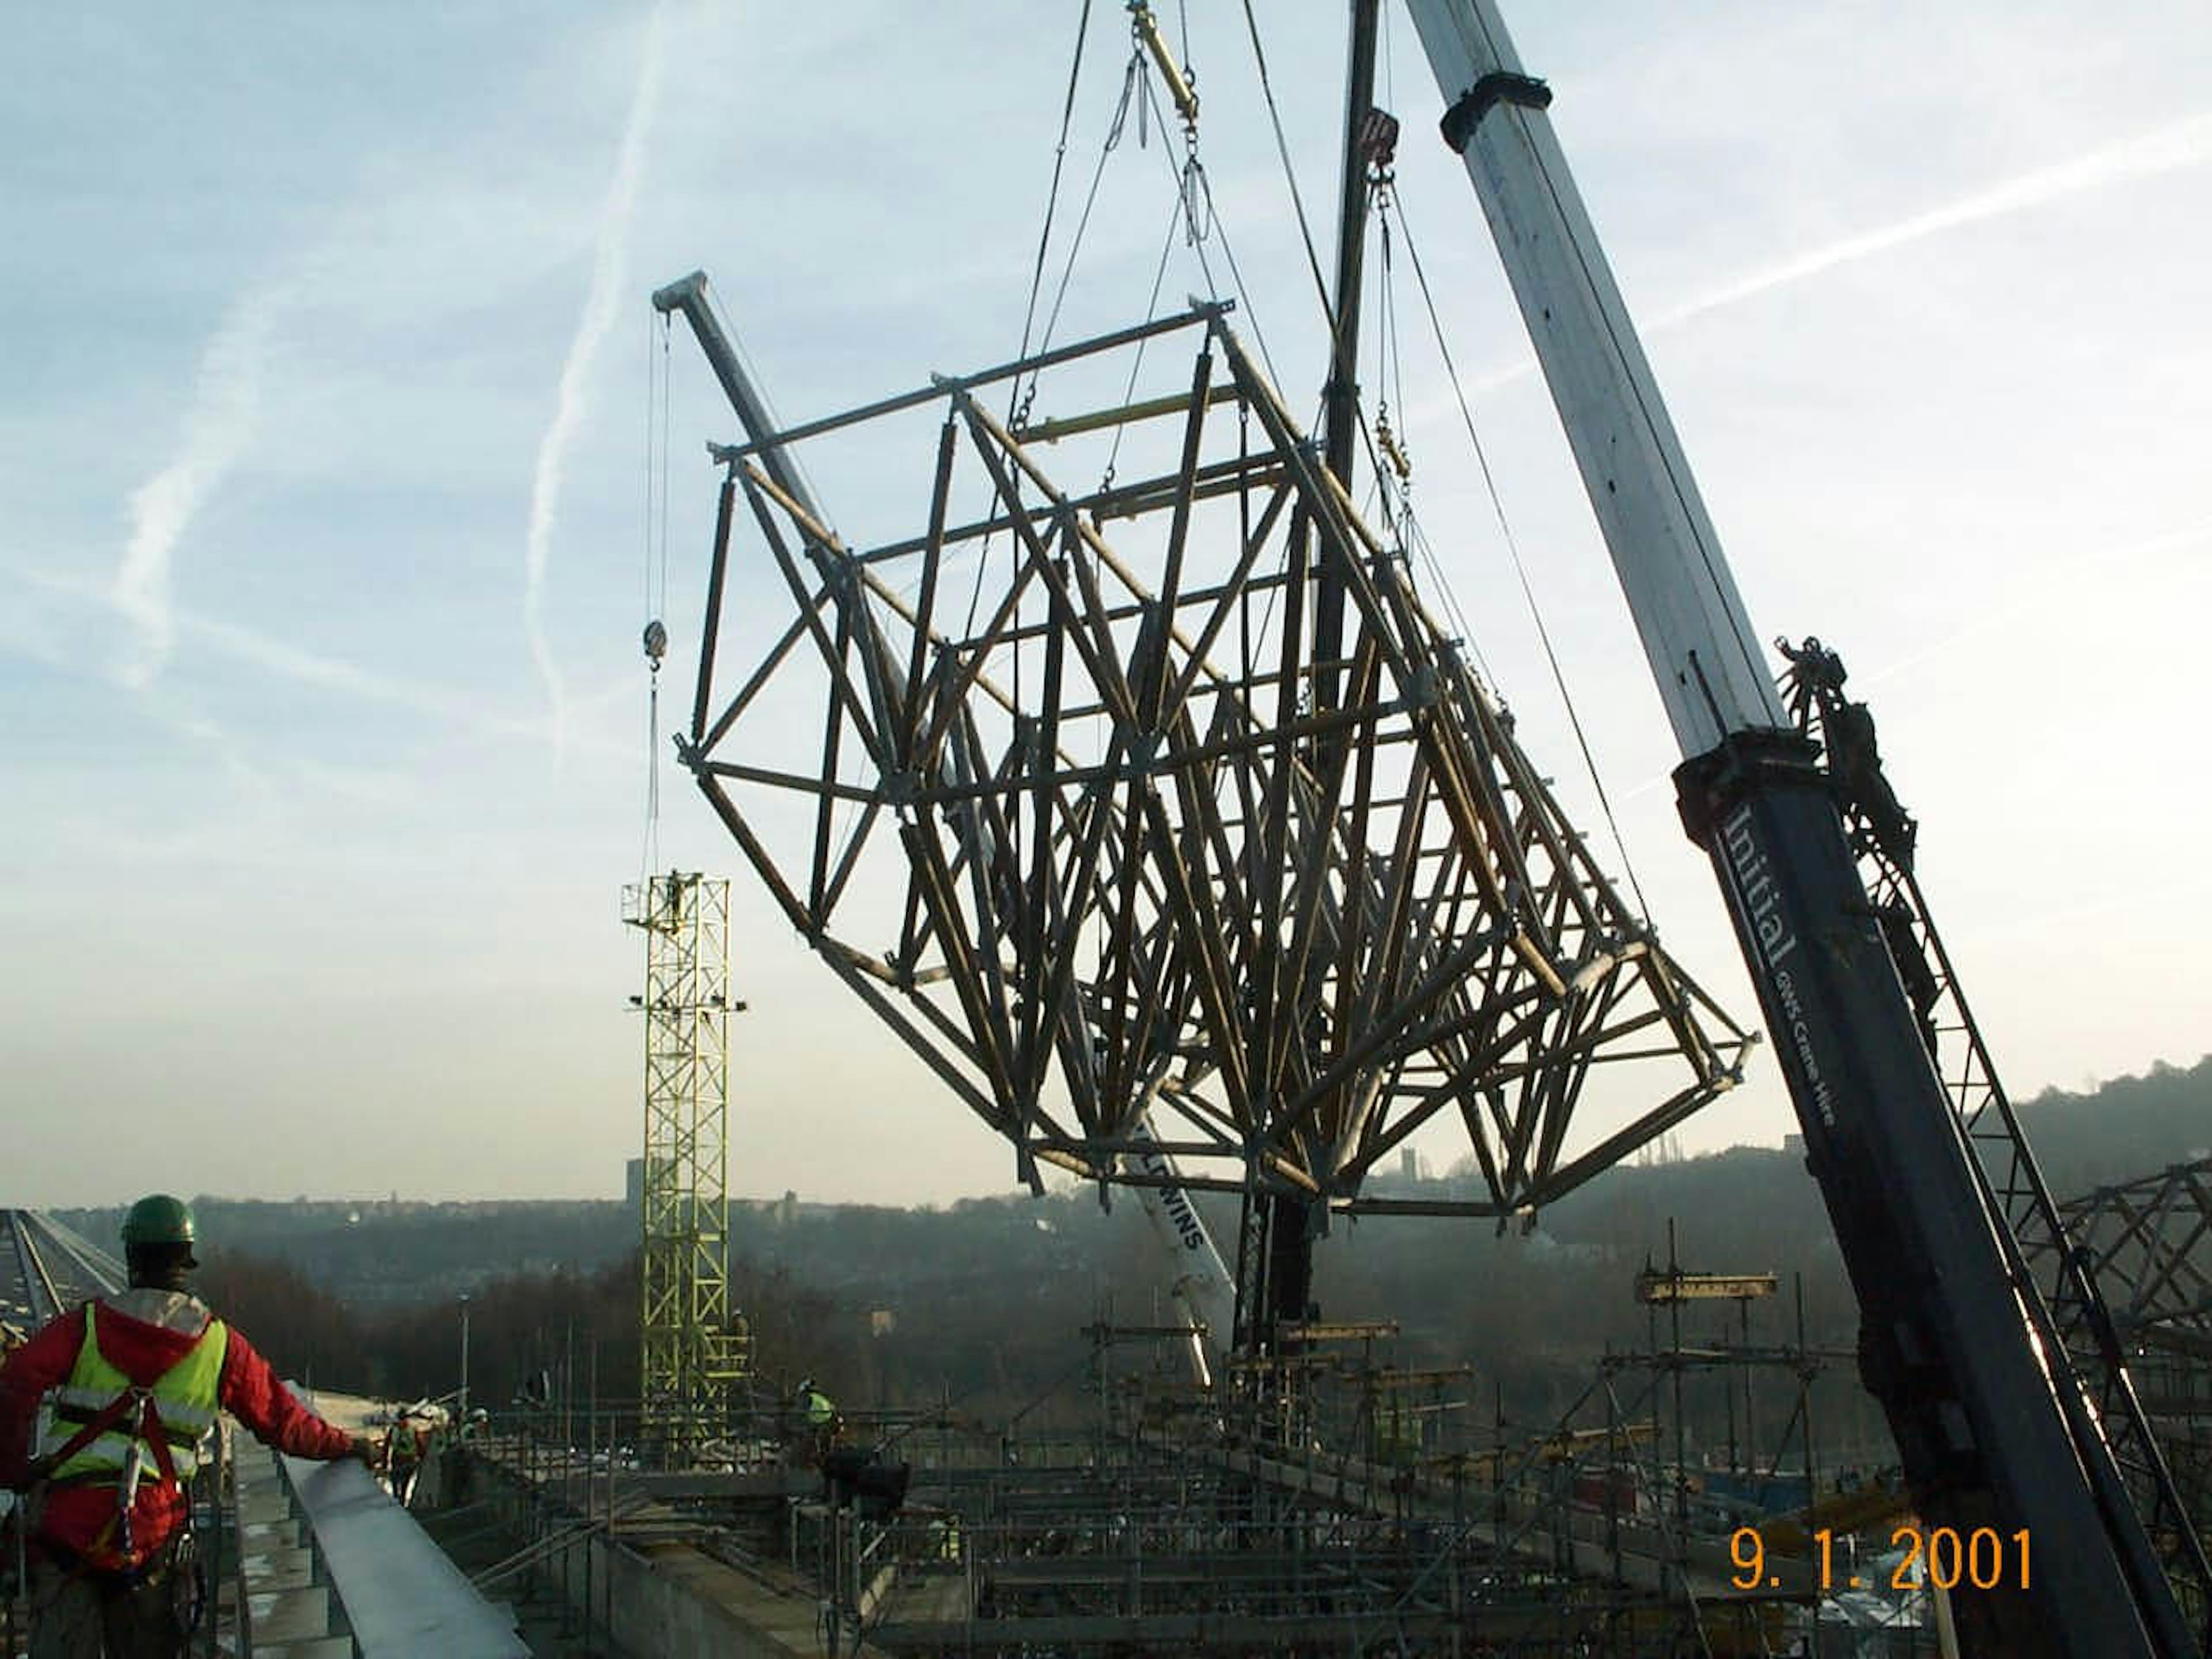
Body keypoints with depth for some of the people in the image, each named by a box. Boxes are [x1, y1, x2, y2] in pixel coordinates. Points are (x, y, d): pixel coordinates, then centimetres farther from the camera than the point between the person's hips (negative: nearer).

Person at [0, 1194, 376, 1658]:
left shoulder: (83, 1326, 3)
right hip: (152, 1531, 1)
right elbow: (281, 1419, 12)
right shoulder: (219, 1344, 5)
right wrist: (348, 1445, 27)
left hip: (64, 1519, 0)